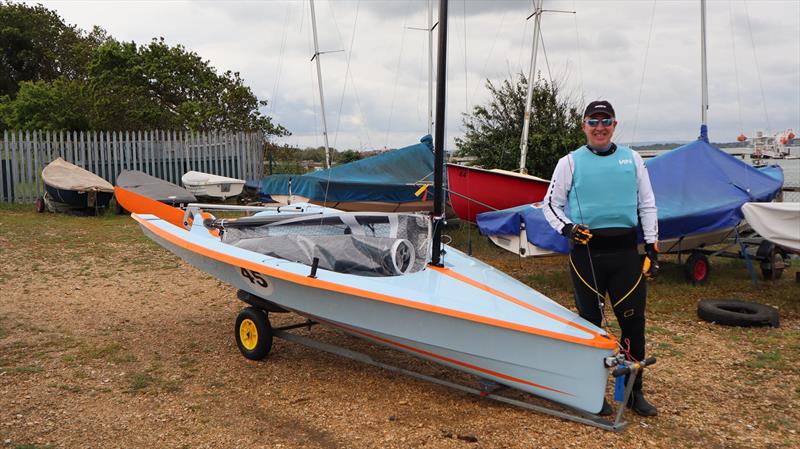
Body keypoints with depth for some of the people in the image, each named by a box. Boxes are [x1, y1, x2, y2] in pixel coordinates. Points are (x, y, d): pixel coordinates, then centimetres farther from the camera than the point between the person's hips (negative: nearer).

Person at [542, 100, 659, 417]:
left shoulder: (632, 159, 11)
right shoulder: (570, 162, 5)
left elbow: (647, 205, 14)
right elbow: (550, 204, 6)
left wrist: (652, 246, 8)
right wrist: (566, 227, -12)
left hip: (625, 251, 2)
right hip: (586, 251, -2)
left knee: (633, 320, 4)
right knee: (590, 321, 5)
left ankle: (634, 391, 19)